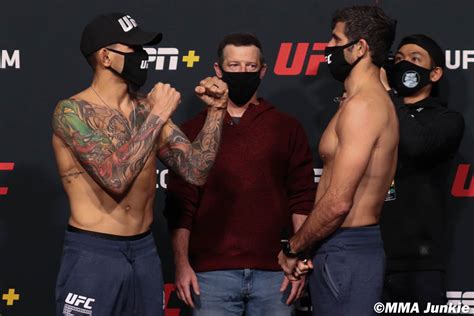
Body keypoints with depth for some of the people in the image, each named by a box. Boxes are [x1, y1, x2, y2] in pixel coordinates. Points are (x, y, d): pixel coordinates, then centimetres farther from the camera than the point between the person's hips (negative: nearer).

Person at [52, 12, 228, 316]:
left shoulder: (147, 109, 7)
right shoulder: (72, 111, -12)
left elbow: (196, 171, 4)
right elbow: (116, 178, -23)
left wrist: (216, 111, -6)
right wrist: (157, 115, -18)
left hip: (145, 251, 6)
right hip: (93, 254, -6)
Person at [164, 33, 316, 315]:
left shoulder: (288, 128, 9)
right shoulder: (194, 131, 8)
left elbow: (302, 200, 5)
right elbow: (180, 205, 5)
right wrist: (182, 264, -4)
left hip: (274, 272, 1)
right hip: (211, 272, 0)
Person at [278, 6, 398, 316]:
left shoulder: (362, 106, -16)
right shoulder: (375, 101, 16)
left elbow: (338, 202, -21)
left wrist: (292, 249, -8)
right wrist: (306, 248, 13)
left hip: (346, 253, -10)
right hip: (361, 245, 10)